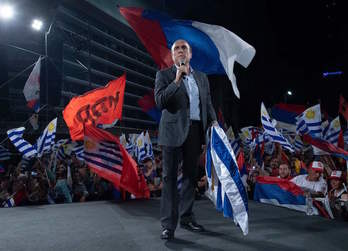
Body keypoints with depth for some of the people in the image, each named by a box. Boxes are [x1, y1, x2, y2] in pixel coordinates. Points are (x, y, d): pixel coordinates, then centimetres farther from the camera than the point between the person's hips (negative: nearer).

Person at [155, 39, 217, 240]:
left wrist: (214, 120, 0)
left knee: (190, 175, 11)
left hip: (195, 130, 4)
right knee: (170, 177, -3)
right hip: (174, 131, -4)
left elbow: (208, 103, 16)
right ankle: (168, 224, 2)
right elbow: (160, 102, -10)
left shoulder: (202, 78, 16)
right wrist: (176, 80, -15)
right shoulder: (164, 75, 3)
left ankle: (187, 217, 23)